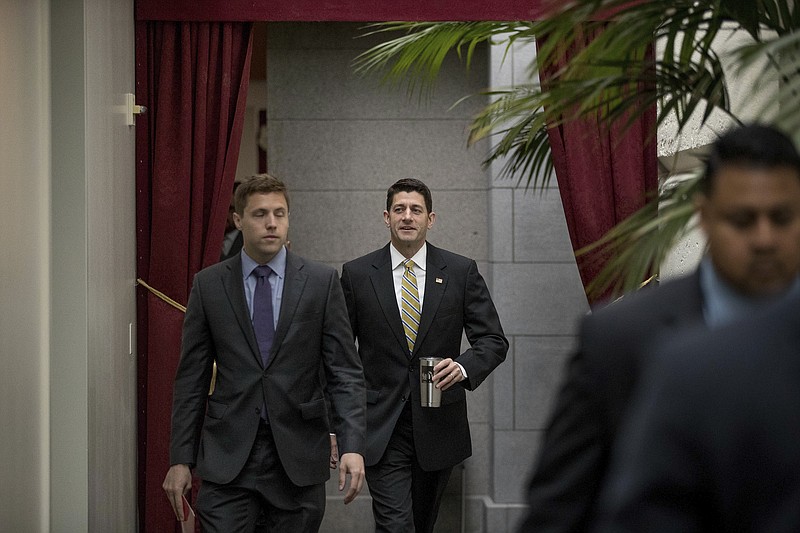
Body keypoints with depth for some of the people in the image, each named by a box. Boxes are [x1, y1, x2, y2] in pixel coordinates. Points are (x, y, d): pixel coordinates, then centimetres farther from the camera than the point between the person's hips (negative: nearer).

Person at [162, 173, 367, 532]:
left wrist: (352, 446, -13)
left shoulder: (321, 282, 1)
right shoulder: (209, 285, 3)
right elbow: (191, 378, 5)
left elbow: (345, 372, -1)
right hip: (227, 455, 0)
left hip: (299, 454, 0)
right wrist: (180, 459, 1)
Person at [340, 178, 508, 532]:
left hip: (438, 428, 2)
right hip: (382, 431, -2)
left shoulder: (461, 272, 2)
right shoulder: (357, 274, 1)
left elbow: (493, 340, 3)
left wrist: (464, 366, -19)